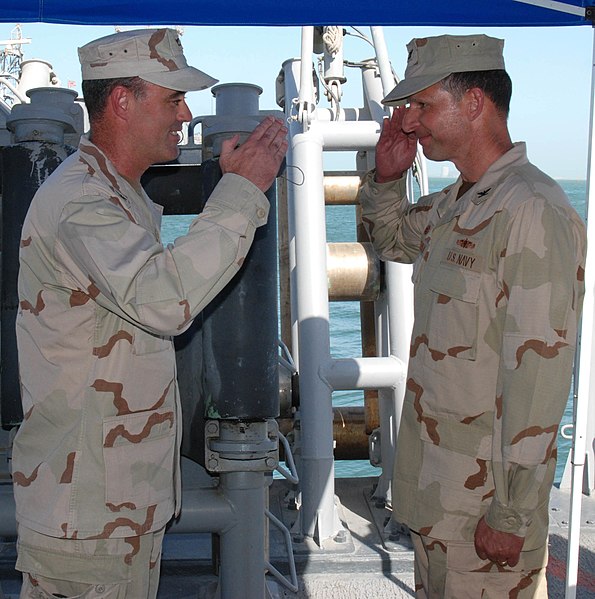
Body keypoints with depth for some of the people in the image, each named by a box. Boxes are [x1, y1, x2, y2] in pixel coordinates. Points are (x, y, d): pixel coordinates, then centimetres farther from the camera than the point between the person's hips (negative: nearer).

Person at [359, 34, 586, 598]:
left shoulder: (532, 211, -20)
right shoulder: (453, 205, 8)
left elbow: (539, 372, -23)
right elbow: (392, 239, 31)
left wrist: (513, 515, -22)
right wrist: (387, 177, 9)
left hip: (489, 488, -9)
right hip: (433, 480, 9)